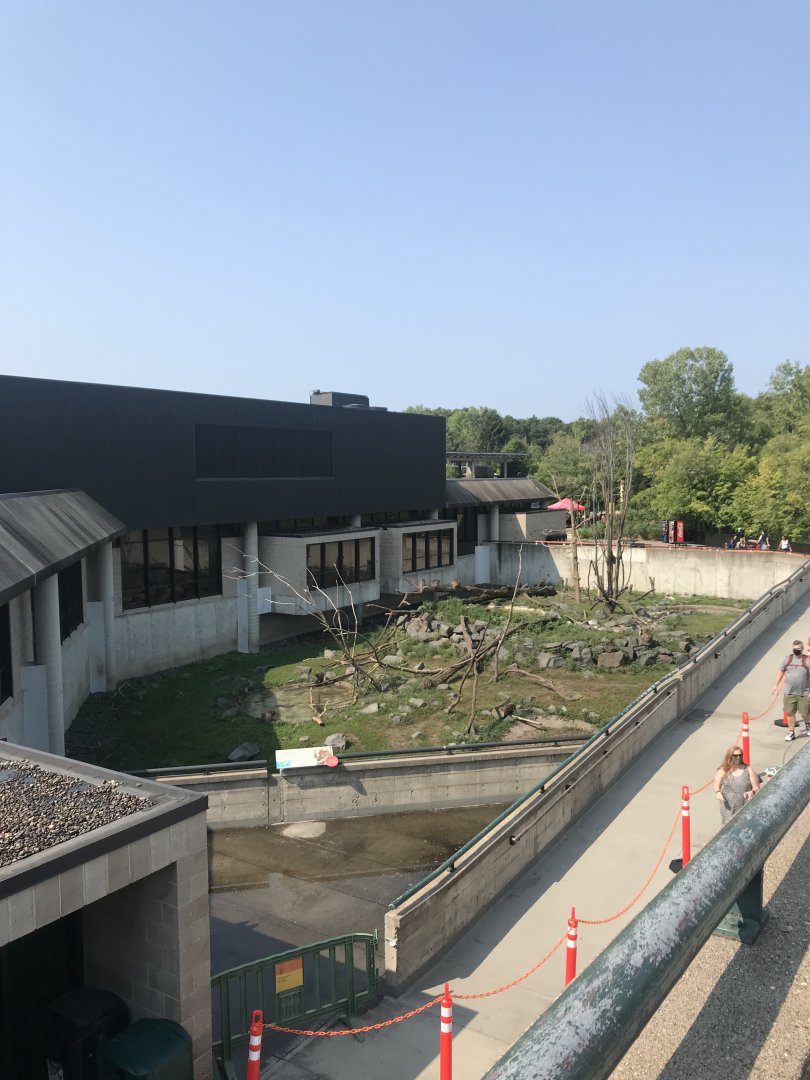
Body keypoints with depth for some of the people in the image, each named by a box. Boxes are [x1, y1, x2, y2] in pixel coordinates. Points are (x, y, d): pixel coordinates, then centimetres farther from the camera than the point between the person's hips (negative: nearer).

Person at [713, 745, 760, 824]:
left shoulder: (748, 770, 3)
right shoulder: (723, 771, 3)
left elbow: (756, 787, 5)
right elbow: (716, 786, 10)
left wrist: (752, 792, -17)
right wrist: (718, 792, -12)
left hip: (745, 808, 0)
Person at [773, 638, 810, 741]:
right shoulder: (787, 658, 3)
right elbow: (781, 671, 13)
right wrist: (776, 685, 11)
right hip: (789, 692, 2)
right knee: (790, 713, 6)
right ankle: (791, 732, 18)